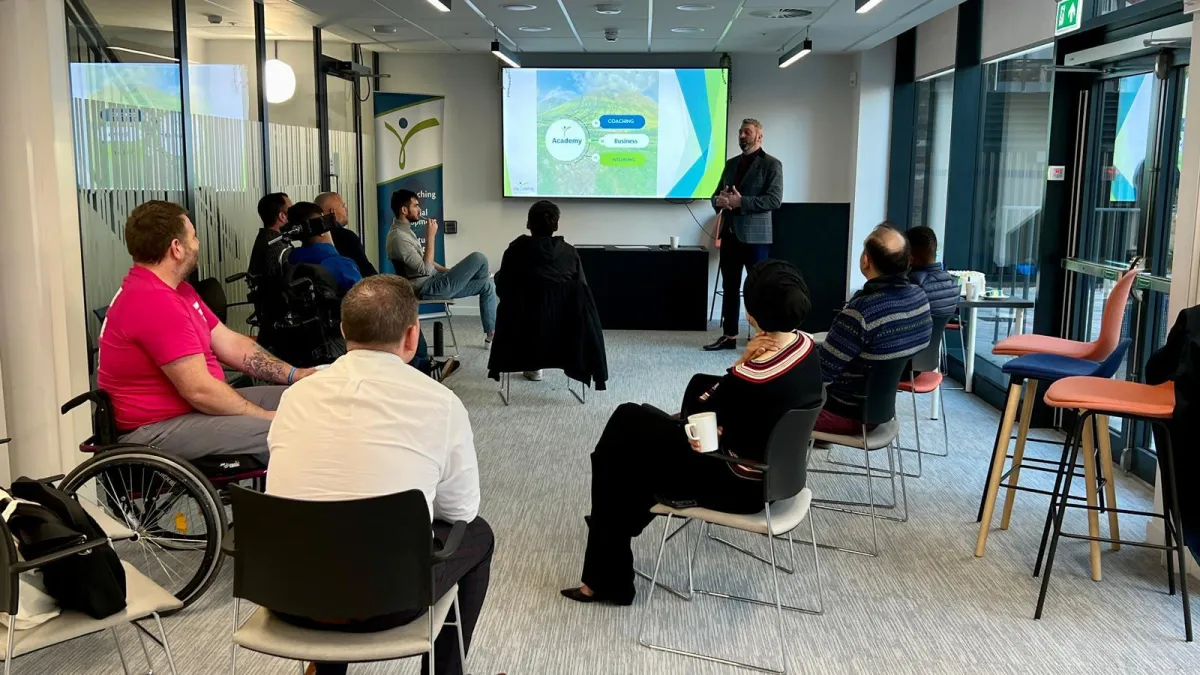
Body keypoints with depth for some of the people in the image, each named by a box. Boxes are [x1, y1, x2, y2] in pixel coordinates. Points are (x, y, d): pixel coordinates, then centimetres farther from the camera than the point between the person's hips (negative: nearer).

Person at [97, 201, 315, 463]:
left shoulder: (177, 290, 12)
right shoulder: (155, 303, -23)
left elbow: (230, 343, 12)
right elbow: (200, 391, -24)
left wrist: (295, 375, 3)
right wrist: (267, 418, -15)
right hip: (156, 430, -11)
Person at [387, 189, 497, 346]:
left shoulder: (405, 231, 14)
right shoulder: (398, 237, -21)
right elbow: (425, 269, -24)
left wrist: (449, 271, 14)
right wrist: (431, 236, -21)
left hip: (434, 282, 11)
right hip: (428, 288, -10)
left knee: (488, 285, 6)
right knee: (478, 258, -12)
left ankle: (491, 334, 12)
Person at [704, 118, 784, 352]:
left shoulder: (772, 164, -4)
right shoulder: (731, 163, 16)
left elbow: (774, 200, -14)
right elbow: (717, 194, 17)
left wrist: (741, 202, -21)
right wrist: (719, 200, -8)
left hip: (755, 236, -6)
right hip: (730, 234, 6)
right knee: (730, 287, 9)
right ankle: (729, 336, 17)